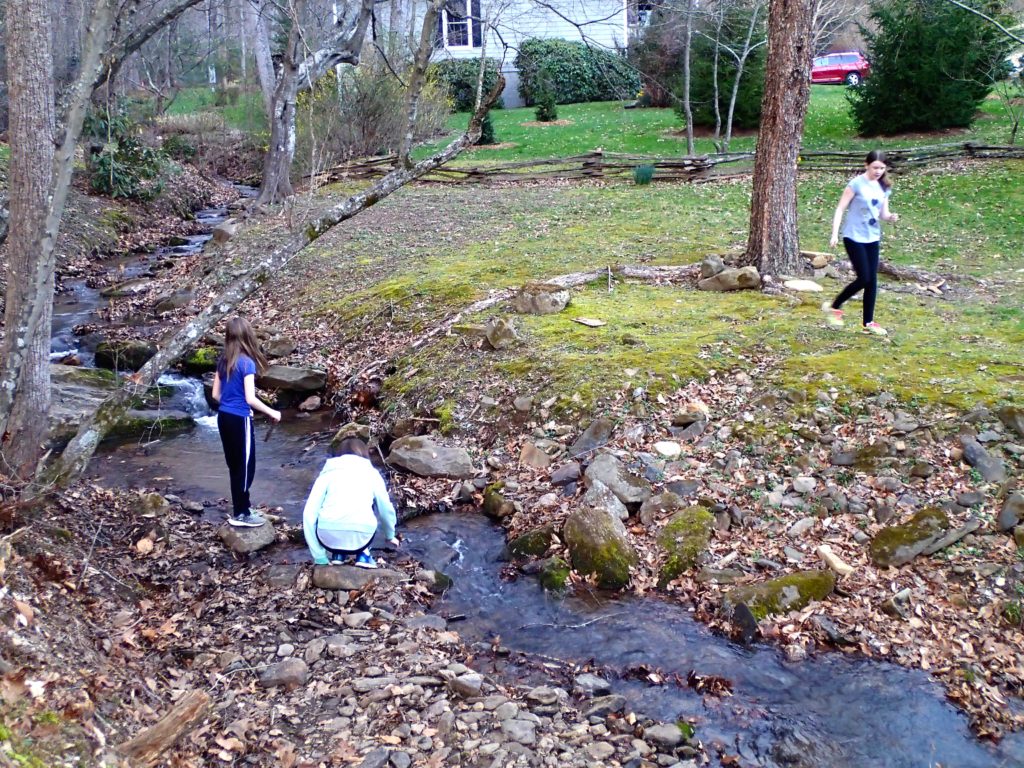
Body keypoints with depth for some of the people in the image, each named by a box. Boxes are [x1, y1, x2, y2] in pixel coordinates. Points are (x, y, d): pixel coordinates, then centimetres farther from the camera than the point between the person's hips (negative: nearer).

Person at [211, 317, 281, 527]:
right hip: (239, 420, -7)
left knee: (235, 465, 17)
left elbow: (216, 394, 10)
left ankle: (240, 508, 27)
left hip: (223, 417, 8)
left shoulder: (223, 361, 6)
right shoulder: (247, 363, -16)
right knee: (245, 466, 3)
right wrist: (271, 412, -7)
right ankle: (240, 514, 9)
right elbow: (250, 399, -19)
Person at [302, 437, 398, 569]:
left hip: (328, 537, 1)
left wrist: (319, 558, 13)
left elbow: (309, 513, 8)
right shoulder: (372, 473, 20)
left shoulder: (328, 472, 17)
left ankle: (337, 554, 18)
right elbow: (386, 510, 30)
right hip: (360, 538, 0)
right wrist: (390, 536, 50)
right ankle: (363, 555, 17)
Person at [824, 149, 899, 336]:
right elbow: (840, 209, -8)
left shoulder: (884, 187, 9)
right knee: (863, 278, -10)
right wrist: (835, 234, -15)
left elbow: (883, 214, 11)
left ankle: (868, 323, 12)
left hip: (872, 238, 6)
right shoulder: (857, 184, -9)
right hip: (854, 237, -6)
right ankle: (834, 307, 10)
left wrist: (890, 217, -13)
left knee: (872, 280, 4)